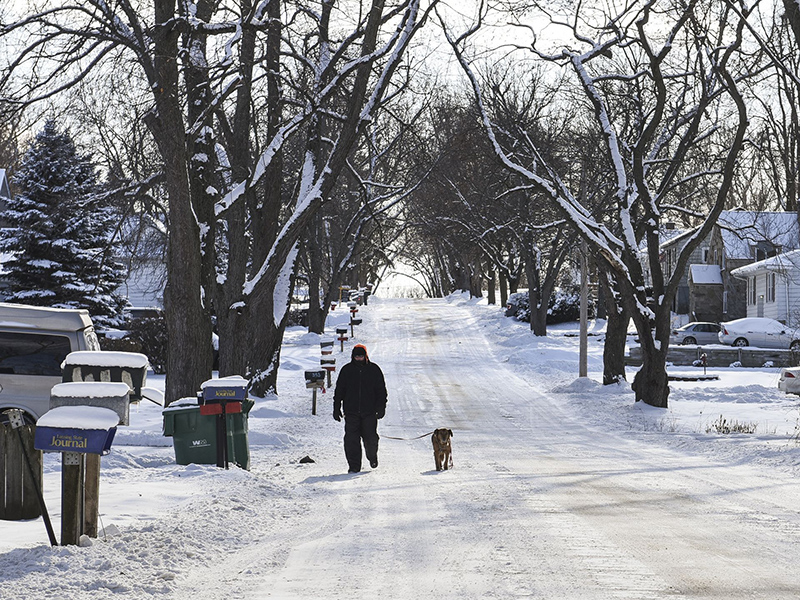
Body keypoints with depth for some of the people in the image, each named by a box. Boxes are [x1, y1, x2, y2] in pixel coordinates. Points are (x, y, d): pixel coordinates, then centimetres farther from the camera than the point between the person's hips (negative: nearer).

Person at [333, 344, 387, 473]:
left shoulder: (374, 369, 5)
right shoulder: (346, 370, 6)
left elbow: (381, 390, 8)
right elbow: (339, 391, 10)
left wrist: (381, 407, -1)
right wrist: (336, 408, 5)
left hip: (369, 412, -1)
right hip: (351, 412, 1)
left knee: (370, 438, 1)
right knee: (351, 439, -7)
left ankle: (372, 457, 30)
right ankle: (354, 466, 0)